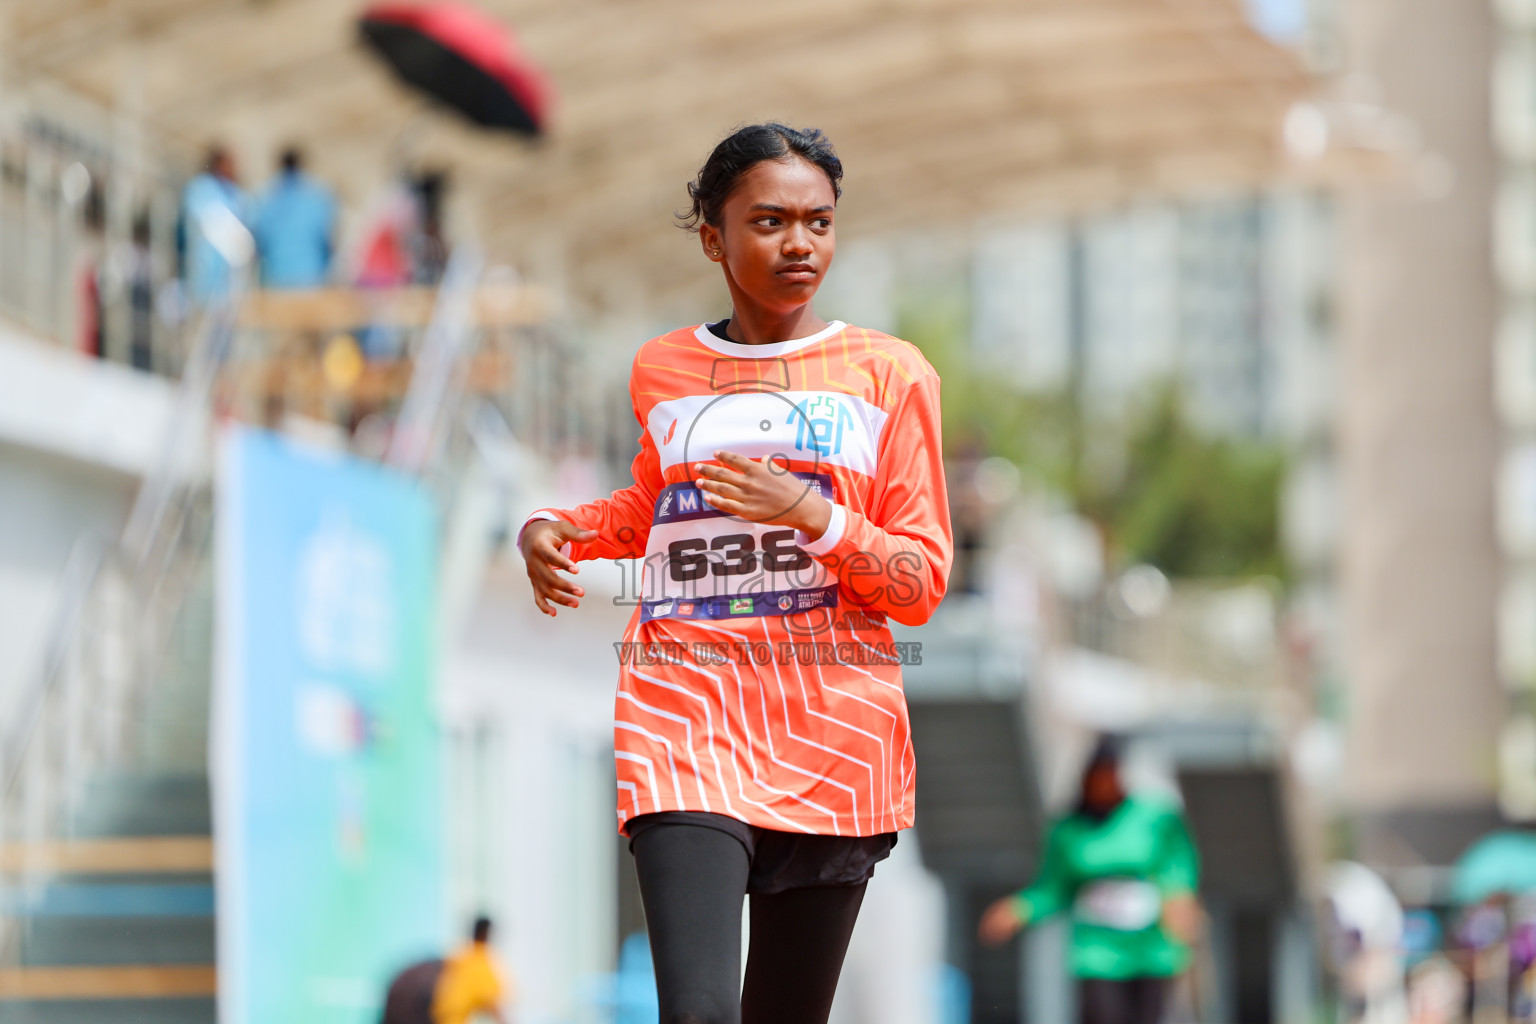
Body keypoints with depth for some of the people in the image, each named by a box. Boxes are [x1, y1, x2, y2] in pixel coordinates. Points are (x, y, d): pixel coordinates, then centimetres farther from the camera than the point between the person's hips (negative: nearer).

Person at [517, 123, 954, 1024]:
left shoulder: (889, 374, 6)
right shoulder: (661, 373, 12)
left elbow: (924, 583, 3)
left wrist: (814, 517, -14)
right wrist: (554, 530, 13)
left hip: (832, 730, 0)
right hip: (684, 712, 0)